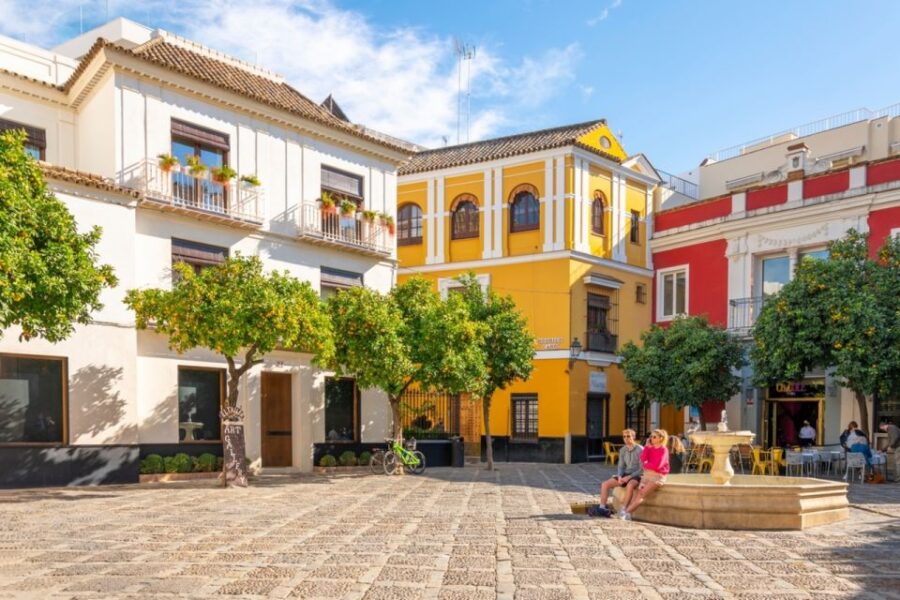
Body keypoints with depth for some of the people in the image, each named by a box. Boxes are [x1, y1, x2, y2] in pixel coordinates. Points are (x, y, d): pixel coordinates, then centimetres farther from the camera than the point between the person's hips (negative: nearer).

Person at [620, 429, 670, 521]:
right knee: (638, 492, -14)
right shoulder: (650, 448, 12)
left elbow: (657, 465, -15)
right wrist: (648, 446, -5)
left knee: (642, 494, -19)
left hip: (657, 477, -6)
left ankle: (627, 511, -25)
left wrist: (645, 465, -2)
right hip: (646, 475, 6)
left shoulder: (663, 450, -6)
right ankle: (628, 512, -25)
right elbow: (642, 458, -5)